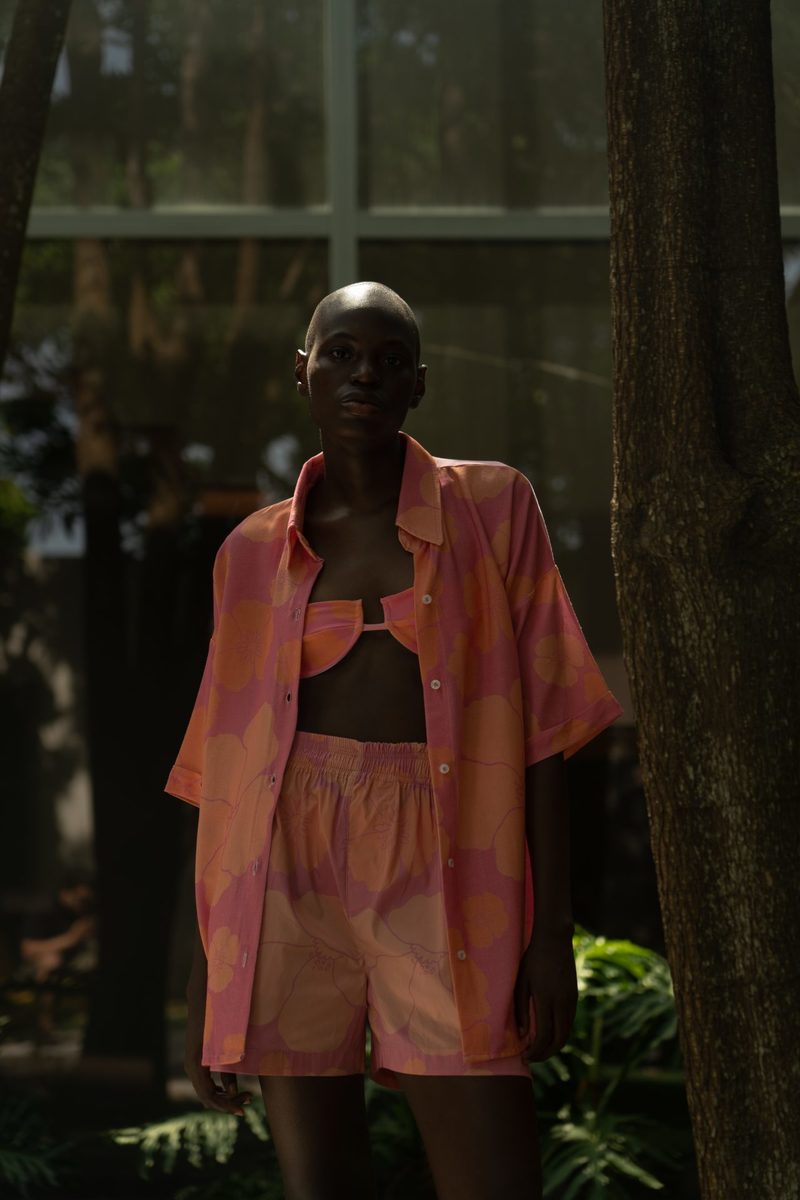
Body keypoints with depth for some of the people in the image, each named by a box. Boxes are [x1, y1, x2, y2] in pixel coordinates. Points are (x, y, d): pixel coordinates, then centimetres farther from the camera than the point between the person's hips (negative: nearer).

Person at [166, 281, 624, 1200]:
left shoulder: (492, 507, 7)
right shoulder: (254, 553, 12)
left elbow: (541, 728, 4)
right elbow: (220, 779, 12)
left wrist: (552, 929, -4)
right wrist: (205, 993, 8)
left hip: (437, 879, -1)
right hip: (289, 877, 2)